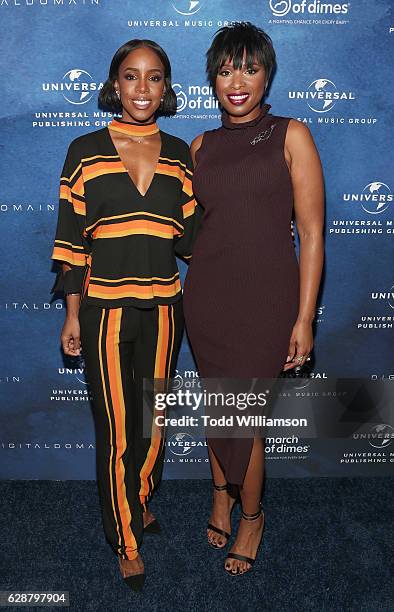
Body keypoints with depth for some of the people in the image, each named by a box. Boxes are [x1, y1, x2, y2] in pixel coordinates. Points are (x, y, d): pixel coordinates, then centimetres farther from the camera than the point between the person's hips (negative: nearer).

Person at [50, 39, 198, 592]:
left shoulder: (178, 154, 5)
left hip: (162, 308, 3)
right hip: (105, 310, -2)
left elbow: (187, 239, 7)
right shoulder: (85, 151, -2)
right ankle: (127, 541, 28)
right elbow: (71, 240, -1)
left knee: (154, 420, 16)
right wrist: (72, 316, -3)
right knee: (116, 429, 6)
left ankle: (140, 500, 45)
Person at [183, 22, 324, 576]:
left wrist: (304, 318, -11)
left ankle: (251, 516, 30)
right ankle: (222, 493, 41)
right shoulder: (202, 146, 10)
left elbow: (311, 231, -6)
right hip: (206, 292, 4)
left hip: (266, 294, -4)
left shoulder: (291, 135, -2)